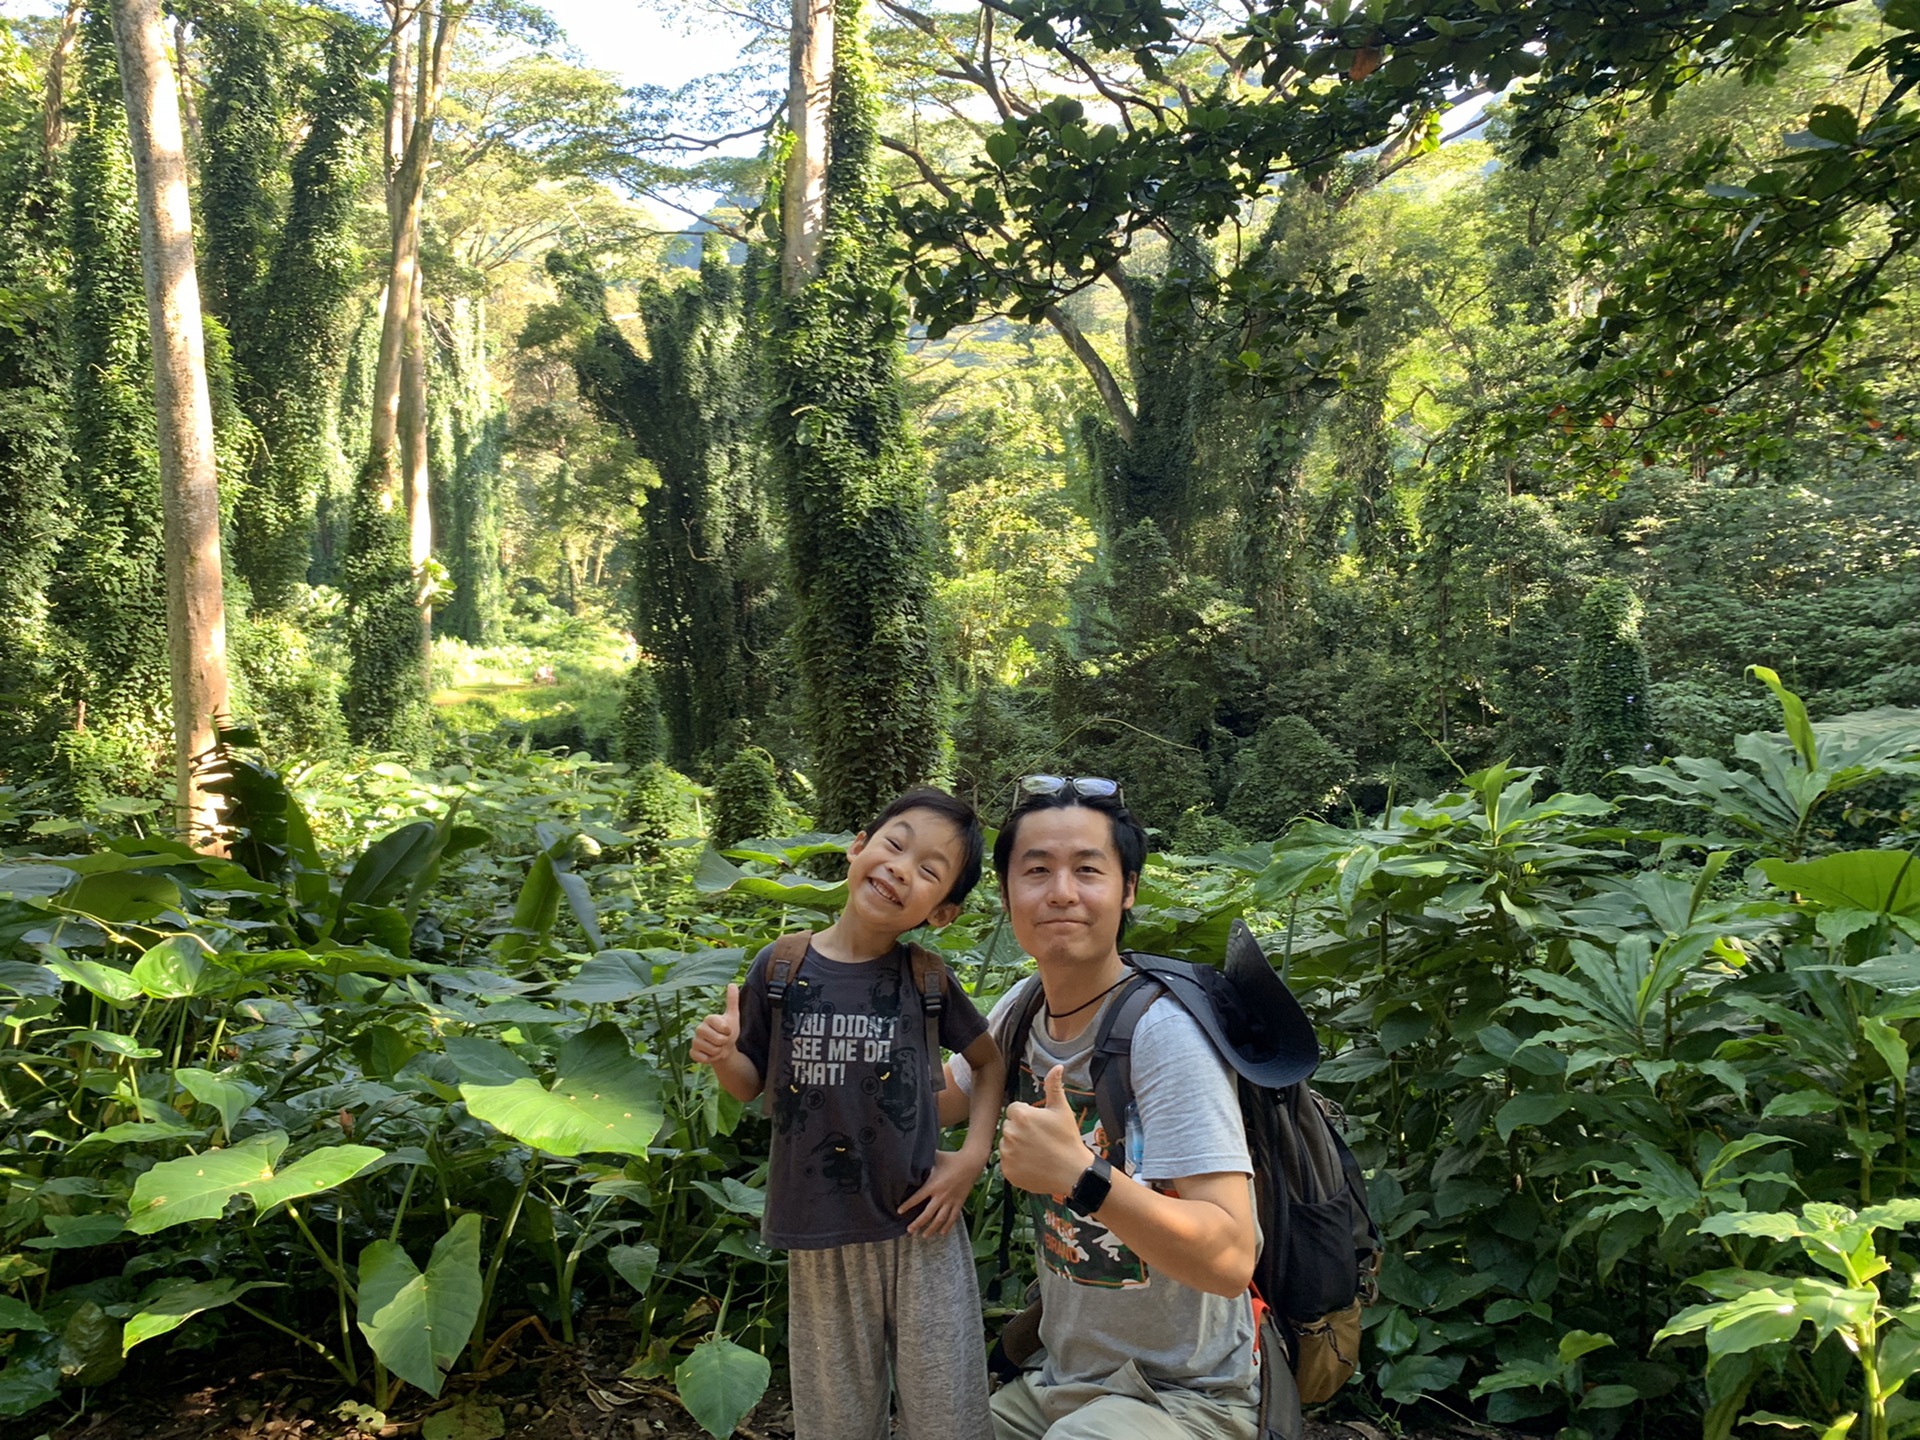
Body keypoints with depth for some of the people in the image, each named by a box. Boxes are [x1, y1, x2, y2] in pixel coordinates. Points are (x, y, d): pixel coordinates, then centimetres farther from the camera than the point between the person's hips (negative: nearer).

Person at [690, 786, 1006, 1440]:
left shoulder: (925, 978, -6)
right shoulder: (780, 968, -6)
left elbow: (991, 1061, 9)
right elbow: (750, 1086, 5)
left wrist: (974, 1154, -3)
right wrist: (723, 1056, -16)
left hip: (921, 1228, 0)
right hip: (822, 1238, 1)